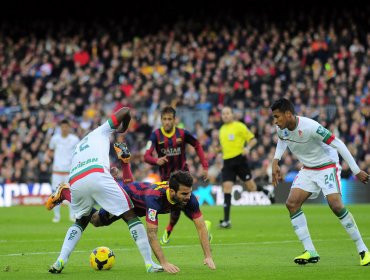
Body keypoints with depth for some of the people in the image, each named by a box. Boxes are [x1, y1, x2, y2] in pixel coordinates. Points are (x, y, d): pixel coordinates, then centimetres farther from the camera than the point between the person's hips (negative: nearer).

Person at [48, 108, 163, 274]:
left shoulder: (77, 148, 40)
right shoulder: (101, 132, 28)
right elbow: (125, 111, 25)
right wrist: (122, 130, 43)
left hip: (75, 182, 5)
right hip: (97, 177, -5)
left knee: (81, 221, 30)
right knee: (130, 216, 6)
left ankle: (60, 261, 11)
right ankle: (149, 263, -1)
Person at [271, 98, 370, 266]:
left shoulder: (310, 127, -31)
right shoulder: (281, 129, -9)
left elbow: (338, 144, -24)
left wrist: (356, 171, -22)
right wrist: (275, 161, 3)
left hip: (327, 165, -7)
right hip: (308, 169, 7)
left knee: (335, 205, -23)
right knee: (292, 203, -9)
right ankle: (310, 252, -5)